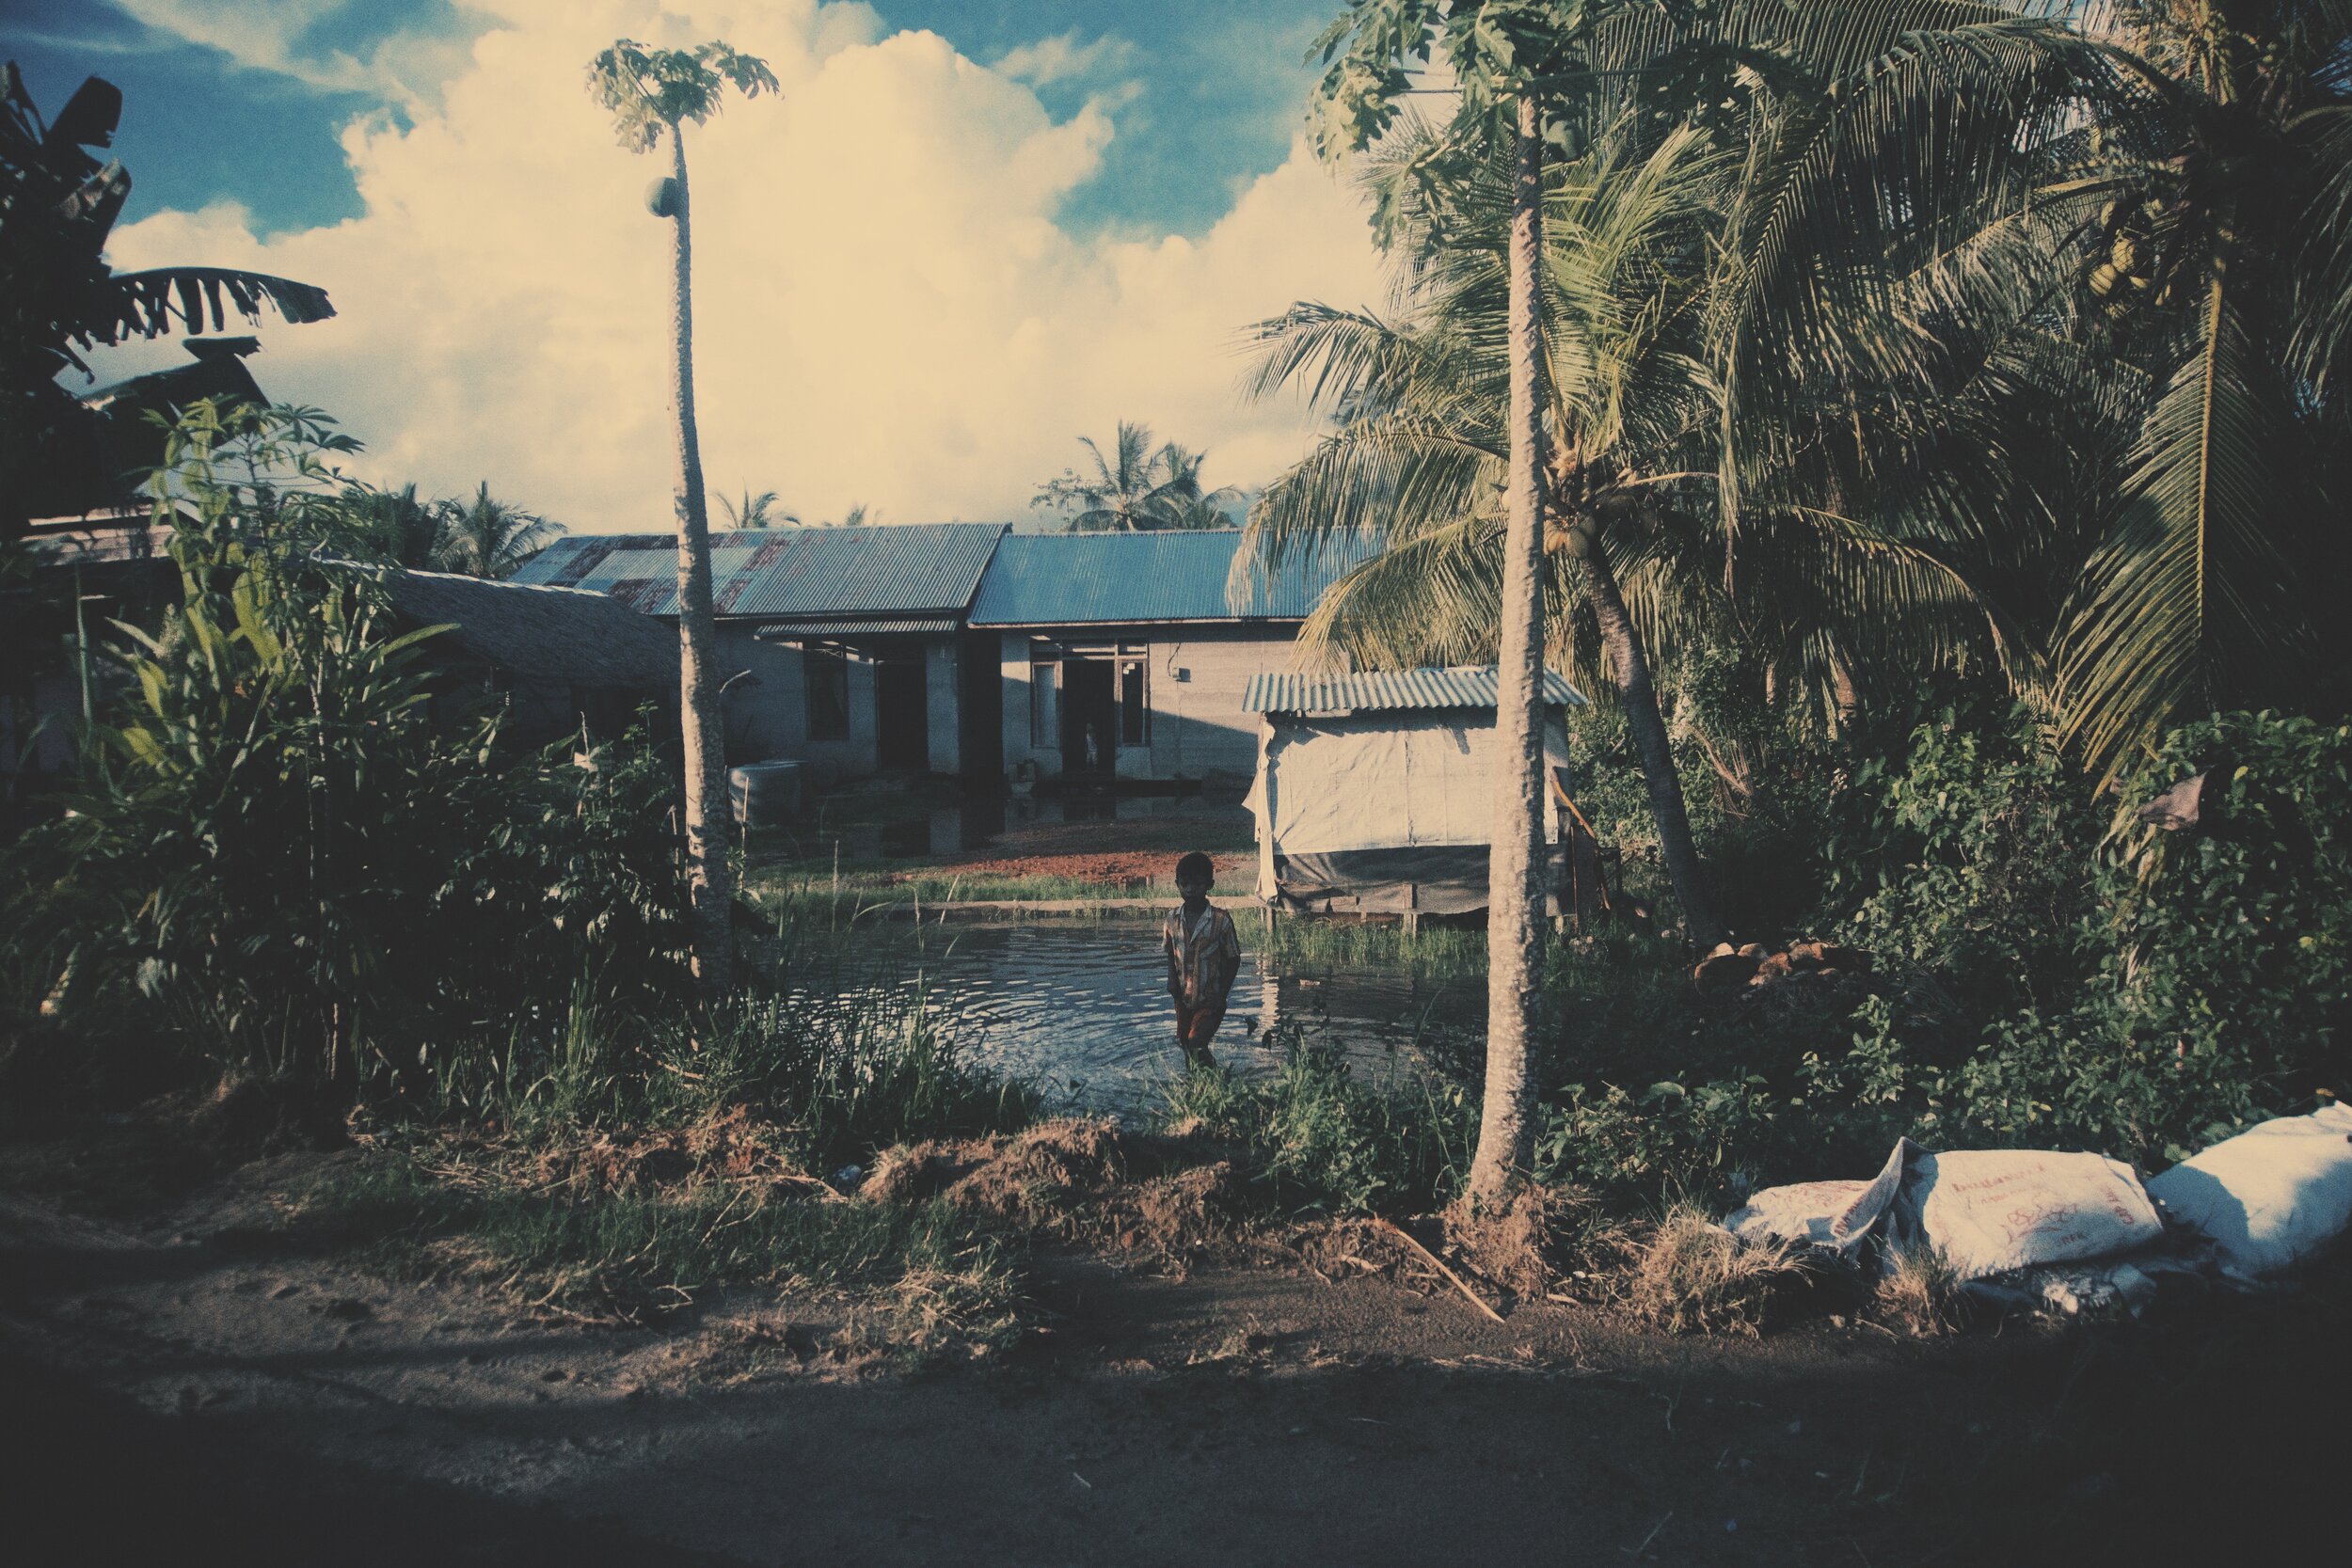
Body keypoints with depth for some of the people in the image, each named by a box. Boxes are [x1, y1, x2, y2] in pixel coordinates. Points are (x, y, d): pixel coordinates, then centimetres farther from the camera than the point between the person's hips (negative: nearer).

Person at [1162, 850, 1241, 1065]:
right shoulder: (1173, 918, -3)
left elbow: (1233, 959, -6)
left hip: (1210, 999, -4)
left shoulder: (1221, 919, -14)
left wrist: (1222, 994, -14)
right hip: (1183, 997, 4)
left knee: (1197, 1043, -18)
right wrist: (1172, 979, -7)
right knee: (1185, 1044, 14)